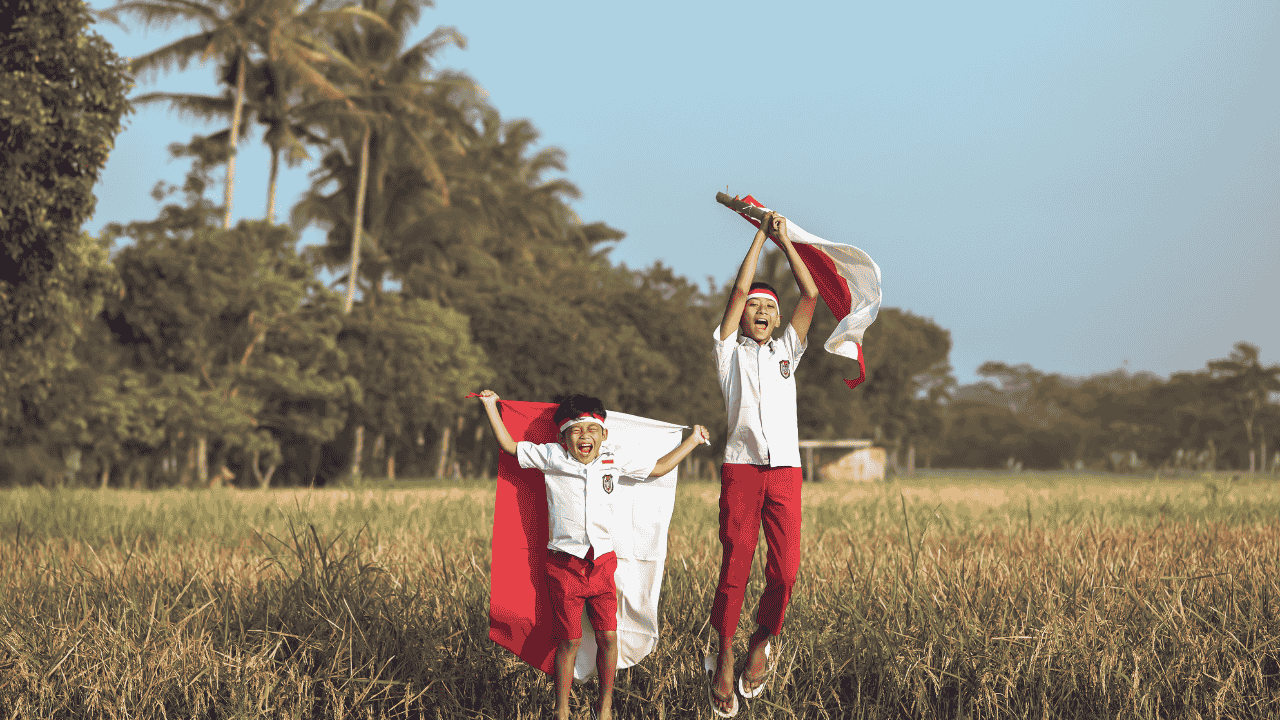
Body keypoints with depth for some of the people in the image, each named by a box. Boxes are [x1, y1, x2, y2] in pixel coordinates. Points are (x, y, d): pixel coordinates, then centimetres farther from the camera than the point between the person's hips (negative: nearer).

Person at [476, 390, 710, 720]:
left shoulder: (616, 459, 5)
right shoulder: (551, 457, -1)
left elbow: (659, 467, 19)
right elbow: (509, 446, 9)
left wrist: (692, 440, 22)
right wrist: (491, 407, 10)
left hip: (602, 562, 2)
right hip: (564, 565, -2)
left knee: (608, 637, 2)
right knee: (569, 641, 1)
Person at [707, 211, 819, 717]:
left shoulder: (786, 350, 22)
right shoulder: (730, 350, 15)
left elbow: (810, 295, 13)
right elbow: (739, 289, 5)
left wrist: (785, 241, 12)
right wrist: (760, 236, 12)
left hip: (785, 471, 2)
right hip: (741, 468, -2)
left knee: (784, 570, -9)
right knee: (735, 566, -5)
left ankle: (761, 643, 14)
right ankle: (724, 660, 7)